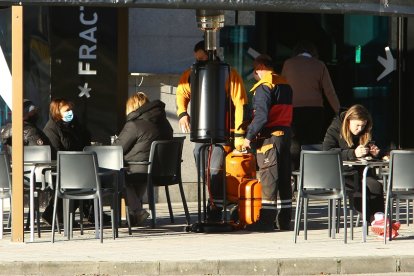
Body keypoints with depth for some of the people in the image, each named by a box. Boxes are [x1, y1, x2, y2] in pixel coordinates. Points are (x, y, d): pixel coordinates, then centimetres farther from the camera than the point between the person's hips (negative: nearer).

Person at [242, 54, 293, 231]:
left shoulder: (264, 86, -11)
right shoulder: (285, 84, 16)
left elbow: (261, 115, -19)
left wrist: (249, 136, -13)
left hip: (269, 137, -8)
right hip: (285, 135, 8)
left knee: (268, 177, -7)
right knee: (284, 178, 10)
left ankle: (266, 220, -8)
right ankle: (284, 220, 14)